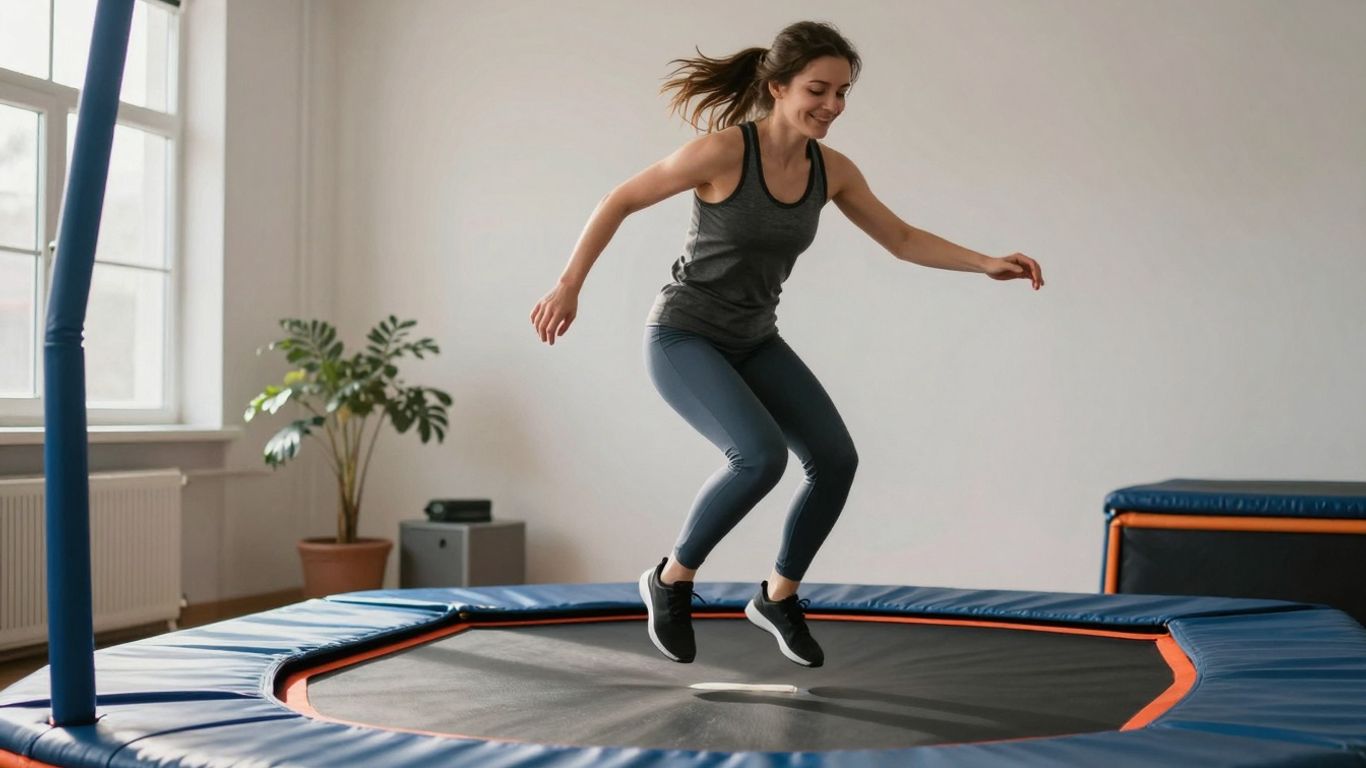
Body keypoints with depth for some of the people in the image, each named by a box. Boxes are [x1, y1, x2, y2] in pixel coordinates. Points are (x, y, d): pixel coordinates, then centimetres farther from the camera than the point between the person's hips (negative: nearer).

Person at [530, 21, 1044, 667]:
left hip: (754, 343, 6)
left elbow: (903, 240, 5)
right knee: (762, 455, -27)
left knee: (835, 458, -8)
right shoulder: (723, 151, -20)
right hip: (683, 336, -6)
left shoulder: (831, 170, -3)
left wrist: (988, 264, -8)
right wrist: (569, 286, -12)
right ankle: (672, 578, -2)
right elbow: (621, 201, -11)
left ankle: (779, 595, 14)